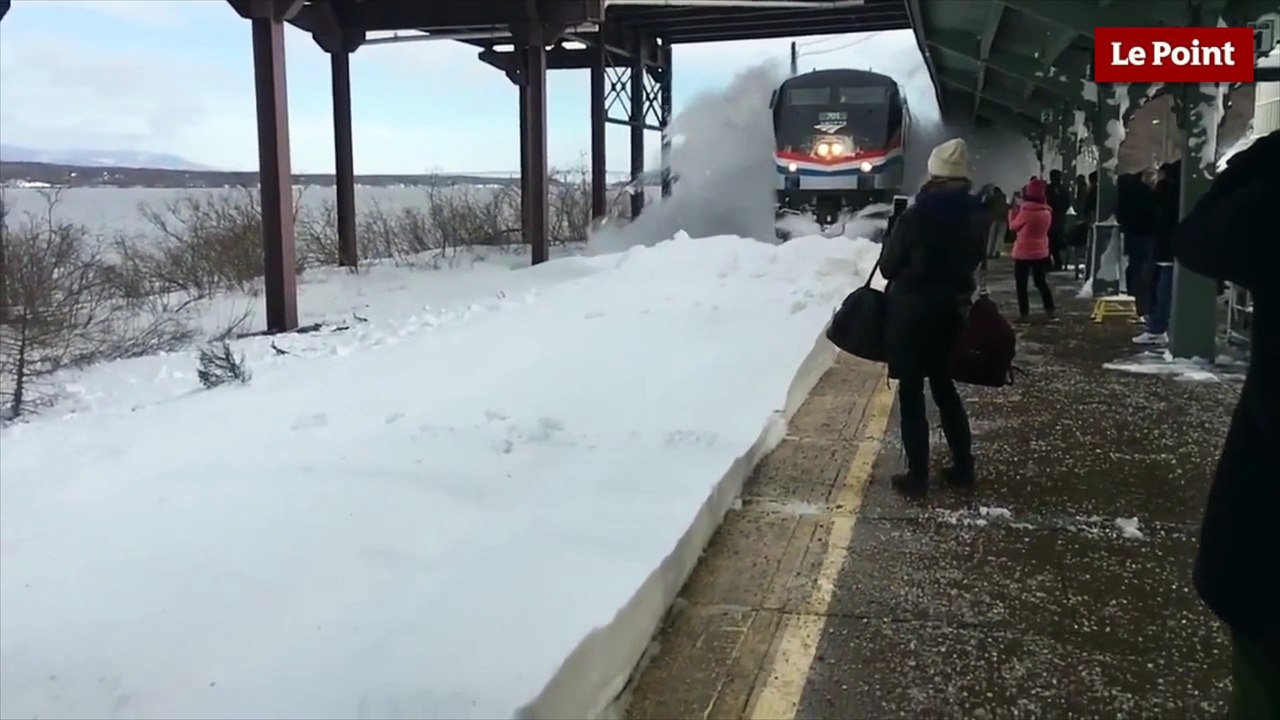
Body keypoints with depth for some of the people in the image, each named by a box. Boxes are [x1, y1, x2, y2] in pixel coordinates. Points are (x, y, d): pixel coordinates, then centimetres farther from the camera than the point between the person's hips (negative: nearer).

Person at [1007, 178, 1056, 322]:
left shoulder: (1026, 211, -18)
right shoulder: (1047, 212, 0)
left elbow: (1013, 226, -4)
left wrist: (1013, 211, 10)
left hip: (1023, 253, -6)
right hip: (1041, 253, 6)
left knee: (1021, 284, 3)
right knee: (1041, 281, 18)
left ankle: (1024, 313, 1)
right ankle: (1050, 310, 17)